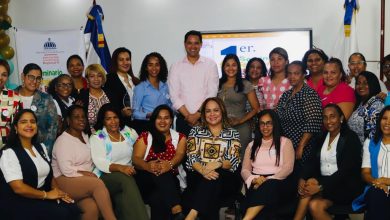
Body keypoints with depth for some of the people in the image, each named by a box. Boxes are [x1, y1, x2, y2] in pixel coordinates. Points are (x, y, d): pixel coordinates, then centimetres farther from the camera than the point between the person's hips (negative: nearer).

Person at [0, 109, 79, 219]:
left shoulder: (41, 147, 13)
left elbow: (49, 174, 14)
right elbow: (18, 188, -18)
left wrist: (57, 192, -7)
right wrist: (46, 194, -11)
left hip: (42, 198, 7)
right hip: (19, 202, -7)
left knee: (73, 210, -18)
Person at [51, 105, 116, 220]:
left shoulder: (85, 136, 19)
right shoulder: (63, 140, -6)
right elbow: (66, 170, -17)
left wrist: (91, 174, -3)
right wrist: (86, 174, -12)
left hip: (85, 182, 6)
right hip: (65, 181, -6)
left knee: (93, 207, -27)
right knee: (98, 184, -32)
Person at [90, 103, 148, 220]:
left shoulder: (129, 132, 14)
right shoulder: (96, 137, 1)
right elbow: (100, 162, -12)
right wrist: (120, 167, -29)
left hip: (129, 173, 3)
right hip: (106, 176, -3)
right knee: (125, 178, -33)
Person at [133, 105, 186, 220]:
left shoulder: (179, 137, 16)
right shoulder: (145, 136, 13)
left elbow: (180, 154, -6)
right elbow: (136, 158, -2)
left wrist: (169, 164, -31)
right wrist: (147, 166, -29)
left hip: (171, 179, 0)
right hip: (146, 179, 0)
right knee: (160, 173, -37)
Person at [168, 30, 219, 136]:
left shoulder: (211, 65, 4)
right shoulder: (176, 67, 6)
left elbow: (212, 93, -3)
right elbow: (174, 96, 0)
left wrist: (198, 114, -9)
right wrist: (188, 115, -8)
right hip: (183, 119, 1)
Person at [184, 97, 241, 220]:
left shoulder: (233, 134, 12)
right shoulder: (196, 131, 15)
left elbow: (234, 162, 0)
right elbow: (191, 158, 1)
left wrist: (218, 164, -24)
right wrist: (203, 170, -21)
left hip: (225, 178, 0)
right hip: (198, 176, 1)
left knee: (214, 178, -36)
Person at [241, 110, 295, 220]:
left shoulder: (285, 142, 13)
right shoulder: (252, 145, 22)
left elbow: (288, 167, -1)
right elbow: (244, 170, 13)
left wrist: (268, 180, -15)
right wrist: (254, 179, -11)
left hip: (277, 182, -2)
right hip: (257, 184, 2)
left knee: (267, 186, -39)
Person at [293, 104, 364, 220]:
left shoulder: (350, 138, -7)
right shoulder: (321, 138, 12)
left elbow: (346, 170, -17)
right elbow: (312, 162, 4)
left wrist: (321, 186, -26)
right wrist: (302, 179, -18)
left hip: (346, 186, -5)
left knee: (314, 205, -30)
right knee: (315, 205, -28)